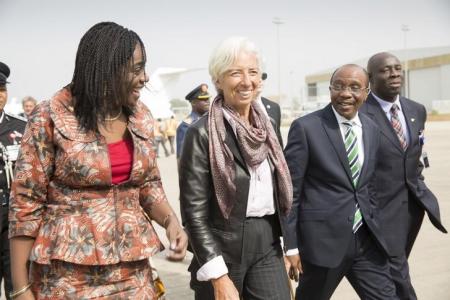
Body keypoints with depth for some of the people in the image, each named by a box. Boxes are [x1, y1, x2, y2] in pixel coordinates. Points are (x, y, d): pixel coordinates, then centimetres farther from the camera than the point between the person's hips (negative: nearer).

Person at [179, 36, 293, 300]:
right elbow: (194, 211, -15)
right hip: (222, 248, -5)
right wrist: (219, 277, -18)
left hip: (267, 246, 5)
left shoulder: (266, 126, 7)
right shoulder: (202, 133, -13)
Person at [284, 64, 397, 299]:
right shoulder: (306, 127, -11)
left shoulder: (372, 129, 8)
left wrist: (372, 226, 15)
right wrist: (290, 245, -11)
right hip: (323, 238, -5)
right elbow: (289, 190, -10)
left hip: (366, 238, 5)